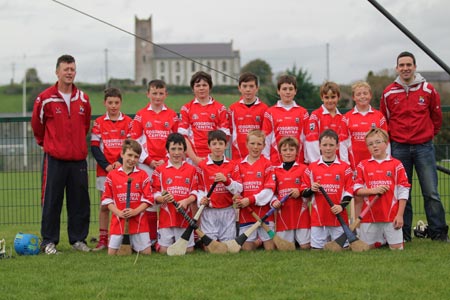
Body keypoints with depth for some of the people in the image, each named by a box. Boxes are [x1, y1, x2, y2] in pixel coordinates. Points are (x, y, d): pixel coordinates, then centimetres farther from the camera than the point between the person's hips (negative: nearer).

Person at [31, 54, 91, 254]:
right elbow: (37, 124, 9)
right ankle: (49, 241, 6)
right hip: (54, 159, -3)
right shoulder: (45, 98, -4)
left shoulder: (83, 99, 8)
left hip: (78, 158, 4)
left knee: (80, 202, 5)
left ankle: (78, 239, 15)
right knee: (51, 201, -1)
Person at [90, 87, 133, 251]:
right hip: (104, 170, 0)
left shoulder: (128, 122, 5)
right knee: (105, 205, 3)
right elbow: (94, 147, 2)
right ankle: (102, 239, 6)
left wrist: (121, 162, -11)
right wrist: (106, 165, -9)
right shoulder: (98, 123, 5)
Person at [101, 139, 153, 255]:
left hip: (139, 221, 0)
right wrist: (118, 212, -11)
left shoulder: (143, 175, 4)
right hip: (118, 221, 0)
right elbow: (107, 199, 4)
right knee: (111, 253, -4)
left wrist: (135, 211, -14)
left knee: (147, 253, -1)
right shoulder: (112, 175, 4)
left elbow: (148, 198, 0)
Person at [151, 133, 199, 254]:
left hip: (185, 216, 1)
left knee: (188, 250, 2)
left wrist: (186, 201, -15)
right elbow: (155, 193, 1)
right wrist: (163, 199, -20)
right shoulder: (160, 170, 5)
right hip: (166, 217, -1)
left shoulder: (191, 169, 9)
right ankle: (158, 242, 31)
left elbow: (195, 192, 5)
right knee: (164, 250, -2)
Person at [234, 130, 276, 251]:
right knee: (246, 248, 3)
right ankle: (256, 242, 25)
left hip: (264, 211, -2)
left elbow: (269, 190, -6)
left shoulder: (267, 165, 0)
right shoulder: (240, 165, 8)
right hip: (246, 212, 2)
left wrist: (250, 200, -14)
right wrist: (238, 200, -12)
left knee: (269, 248, 0)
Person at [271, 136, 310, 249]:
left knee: (305, 245, -4)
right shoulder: (276, 171, 10)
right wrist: (274, 201, -6)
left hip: (301, 212, -2)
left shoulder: (303, 168, 3)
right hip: (283, 213, 2)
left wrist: (300, 192, -17)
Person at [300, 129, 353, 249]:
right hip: (318, 217, 1)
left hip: (339, 217, -1)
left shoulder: (345, 167, 5)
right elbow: (304, 192, 9)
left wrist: (342, 206, -11)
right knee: (316, 248, 1)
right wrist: (311, 190, -12)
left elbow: (349, 191, 2)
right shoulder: (312, 168, 8)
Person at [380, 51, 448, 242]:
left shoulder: (428, 90, 1)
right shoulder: (389, 93, 2)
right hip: (399, 148, 1)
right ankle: (403, 234, 10)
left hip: (424, 147, -1)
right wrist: (392, 137, 11)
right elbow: (384, 120, 13)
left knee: (431, 192, -3)